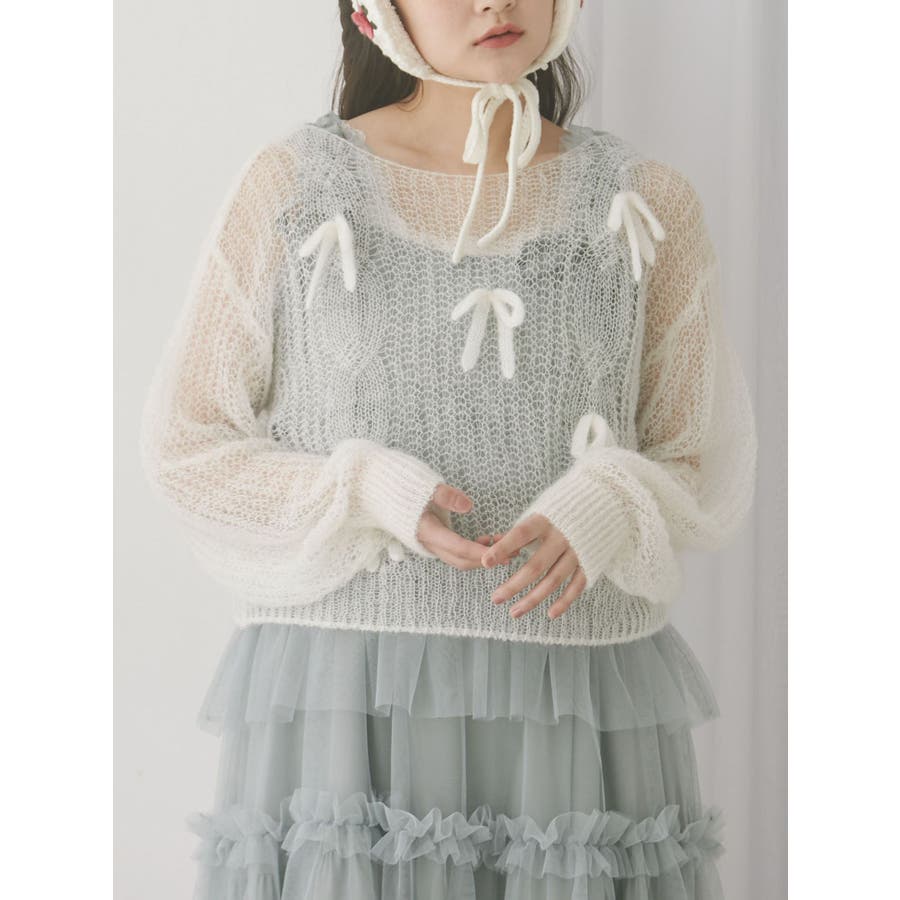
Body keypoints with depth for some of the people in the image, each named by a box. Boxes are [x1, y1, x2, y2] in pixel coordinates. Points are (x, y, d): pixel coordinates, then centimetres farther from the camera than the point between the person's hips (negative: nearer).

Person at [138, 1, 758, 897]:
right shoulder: (290, 185, 0)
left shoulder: (648, 206, 5)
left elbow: (704, 465, 9)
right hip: (344, 706, -1)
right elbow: (185, 446, 3)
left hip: (580, 712, 2)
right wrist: (368, 493, -14)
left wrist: (605, 511, -14)